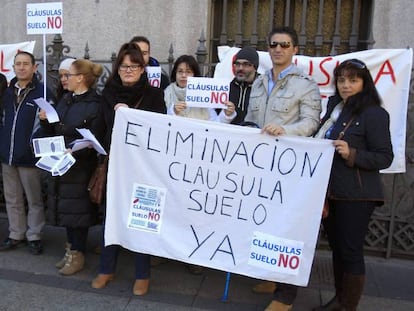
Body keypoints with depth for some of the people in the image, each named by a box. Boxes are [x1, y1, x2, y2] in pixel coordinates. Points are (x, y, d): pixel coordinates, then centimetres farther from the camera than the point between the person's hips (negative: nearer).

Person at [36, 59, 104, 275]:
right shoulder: (65, 100, 12)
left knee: (77, 208, 2)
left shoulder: (94, 104, -12)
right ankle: (72, 247, 29)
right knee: (65, 206, 13)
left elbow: (94, 140, -16)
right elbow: (52, 132, 15)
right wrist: (45, 120, -3)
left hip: (81, 165, -7)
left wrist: (74, 151, -27)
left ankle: (77, 254, 18)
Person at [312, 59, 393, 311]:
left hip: (355, 196, -7)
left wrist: (352, 154, -26)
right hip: (331, 192, 7)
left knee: (351, 251, 2)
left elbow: (385, 157, -13)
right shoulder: (335, 108, 12)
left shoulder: (374, 114, -10)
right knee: (336, 247, 16)